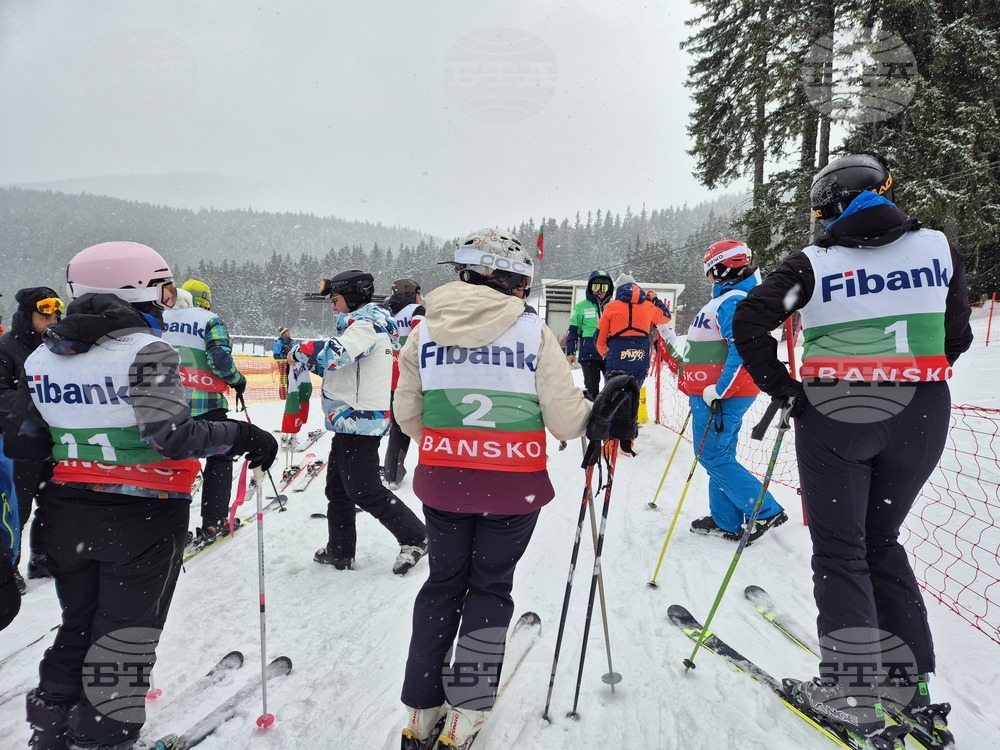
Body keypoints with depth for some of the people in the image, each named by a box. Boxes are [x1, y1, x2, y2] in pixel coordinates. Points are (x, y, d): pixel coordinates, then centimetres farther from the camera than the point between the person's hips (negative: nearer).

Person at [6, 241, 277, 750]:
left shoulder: (40, 357, 3)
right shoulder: (145, 352, -17)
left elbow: (28, 442, 6)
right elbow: (173, 436, -25)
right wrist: (242, 437, -15)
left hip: (68, 516, 7)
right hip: (141, 517, -6)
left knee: (77, 630, 24)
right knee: (124, 637, 10)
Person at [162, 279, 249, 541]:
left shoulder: (160, 319, 12)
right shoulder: (210, 321, -2)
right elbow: (220, 358, -14)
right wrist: (238, 380, 2)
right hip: (206, 402, -4)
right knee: (219, 458, 10)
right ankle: (213, 522, 10)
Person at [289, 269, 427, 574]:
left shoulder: (365, 324, -13)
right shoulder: (367, 323, 19)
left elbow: (334, 354, -30)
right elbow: (342, 365, 22)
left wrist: (298, 351, -14)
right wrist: (309, 358, 9)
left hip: (358, 421, -11)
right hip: (352, 420, 11)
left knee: (364, 491, -6)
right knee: (338, 488, 17)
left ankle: (414, 538, 4)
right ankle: (340, 551, 29)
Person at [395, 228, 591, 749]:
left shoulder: (426, 330, -2)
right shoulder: (533, 332, -10)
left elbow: (407, 414, 4)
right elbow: (566, 420, -10)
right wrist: (599, 411, 11)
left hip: (442, 480, 3)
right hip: (513, 486, -2)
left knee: (443, 584, 20)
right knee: (489, 590, 16)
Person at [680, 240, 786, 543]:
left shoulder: (733, 301, -17)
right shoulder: (727, 299, 16)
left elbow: (740, 351, -27)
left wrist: (718, 389, -25)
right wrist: (707, 387, 27)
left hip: (722, 395, -10)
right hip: (715, 391, 10)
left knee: (713, 457, -5)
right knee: (719, 456, 14)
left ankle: (765, 511, 1)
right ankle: (726, 521, 22)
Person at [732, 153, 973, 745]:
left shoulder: (814, 263, -5)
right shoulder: (939, 247, 3)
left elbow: (749, 323, -12)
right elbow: (956, 336, 8)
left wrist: (783, 388, -2)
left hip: (833, 418, -3)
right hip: (921, 418, 4)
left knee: (839, 548, 8)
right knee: (881, 540, 19)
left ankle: (851, 688, 11)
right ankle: (910, 680, 23)